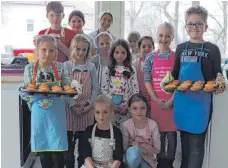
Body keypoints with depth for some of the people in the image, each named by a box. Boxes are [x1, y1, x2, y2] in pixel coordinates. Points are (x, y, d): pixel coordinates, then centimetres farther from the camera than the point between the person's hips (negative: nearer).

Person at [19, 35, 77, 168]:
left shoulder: (60, 67, -2)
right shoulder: (30, 68, -1)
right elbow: (24, 90, 4)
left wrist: (73, 104, -8)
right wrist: (32, 96, -14)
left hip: (57, 112, -1)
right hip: (39, 112, 1)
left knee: (57, 150, 1)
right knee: (42, 148, 9)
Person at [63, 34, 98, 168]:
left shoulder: (91, 67, 4)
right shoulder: (67, 65, -2)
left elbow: (95, 87, 5)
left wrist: (90, 104, -8)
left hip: (87, 109, 2)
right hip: (71, 108, -1)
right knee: (69, 141, 7)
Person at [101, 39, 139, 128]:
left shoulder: (131, 70, 3)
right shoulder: (107, 69, 2)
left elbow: (135, 89, 0)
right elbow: (103, 88, -1)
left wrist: (128, 103, -10)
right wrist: (112, 103, -10)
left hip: (126, 107, 0)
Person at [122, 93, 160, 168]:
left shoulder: (153, 124, -14)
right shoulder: (126, 125, -14)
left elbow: (157, 150, -8)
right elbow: (124, 148, -9)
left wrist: (144, 146, -24)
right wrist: (135, 146, -25)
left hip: (147, 159, 0)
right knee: (134, 150, -34)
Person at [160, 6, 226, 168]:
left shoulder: (212, 49, -1)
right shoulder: (181, 48, 8)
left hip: (201, 101, -3)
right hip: (182, 99, 3)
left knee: (196, 141, 2)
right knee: (185, 138, 15)